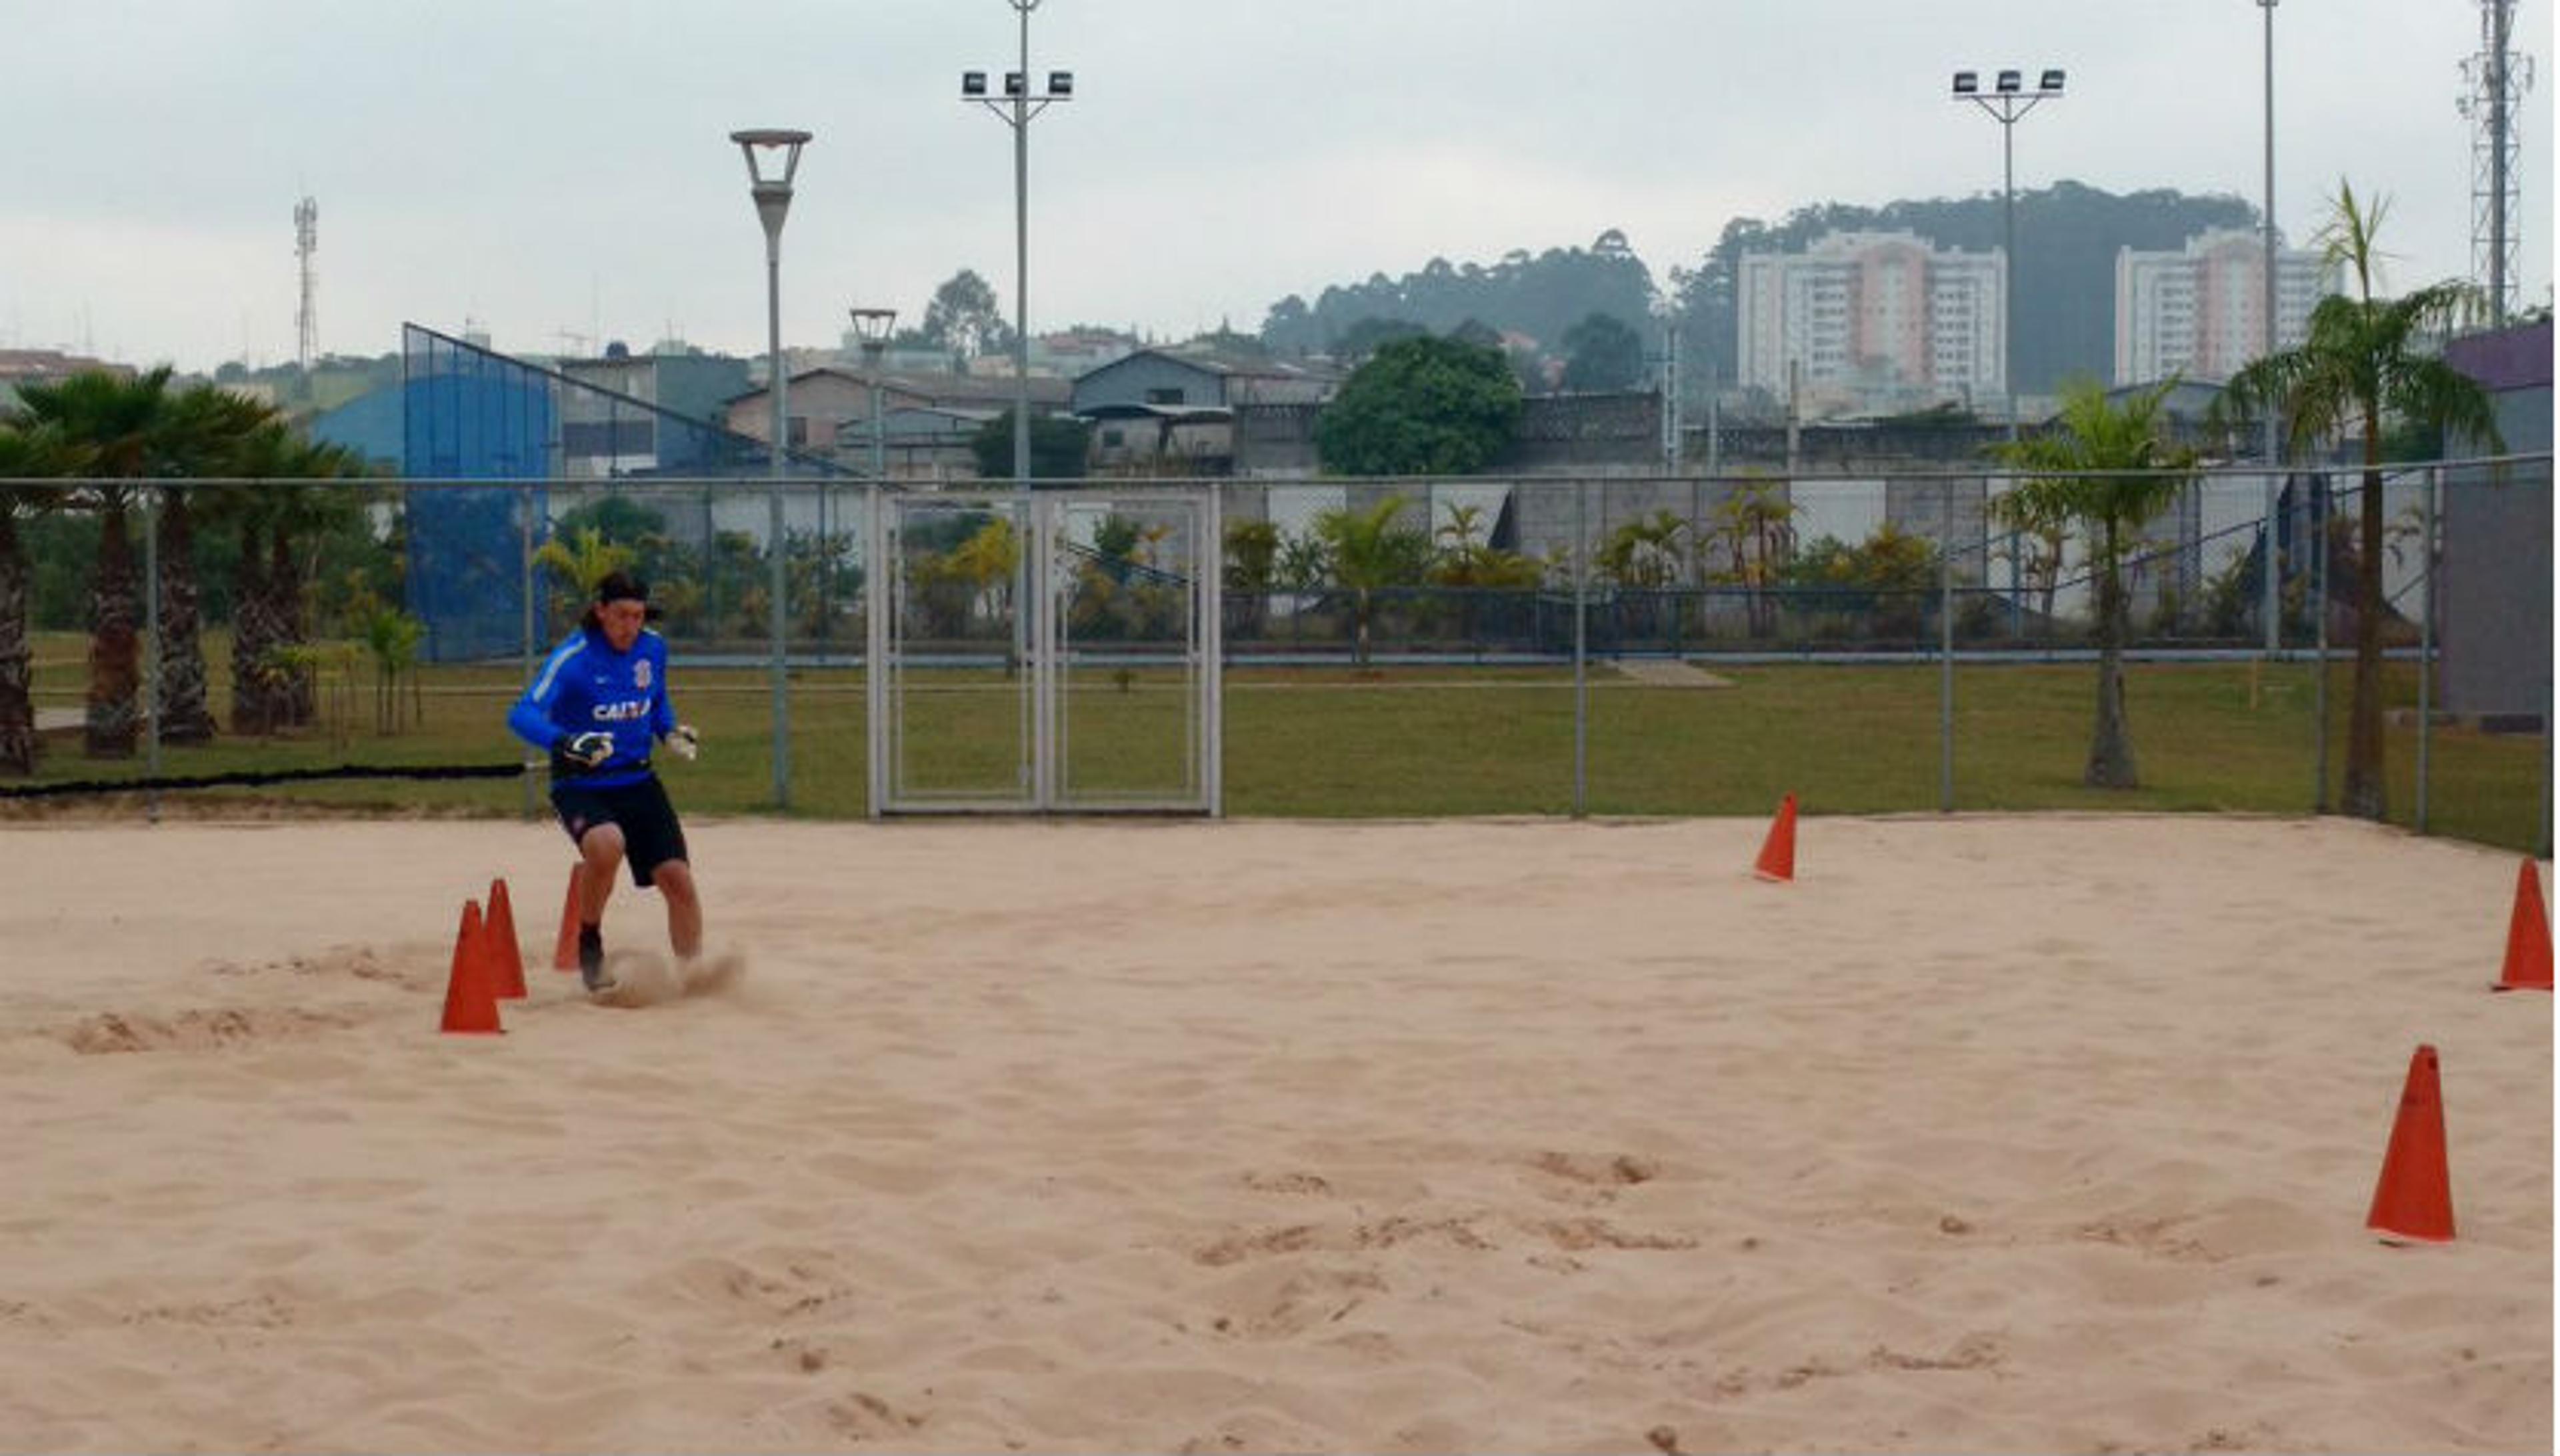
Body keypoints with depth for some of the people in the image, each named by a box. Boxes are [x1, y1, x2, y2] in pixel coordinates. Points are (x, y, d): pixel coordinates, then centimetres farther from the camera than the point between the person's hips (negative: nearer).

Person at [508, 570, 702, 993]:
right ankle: (589, 939, -8)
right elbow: (522, 715, -27)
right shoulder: (572, 657, -17)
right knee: (607, 845, -34)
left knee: (677, 877, -6)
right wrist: (566, 742, -45)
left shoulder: (653, 648, 1)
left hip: (638, 783, 5)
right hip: (581, 786, -5)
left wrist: (672, 732, 0)